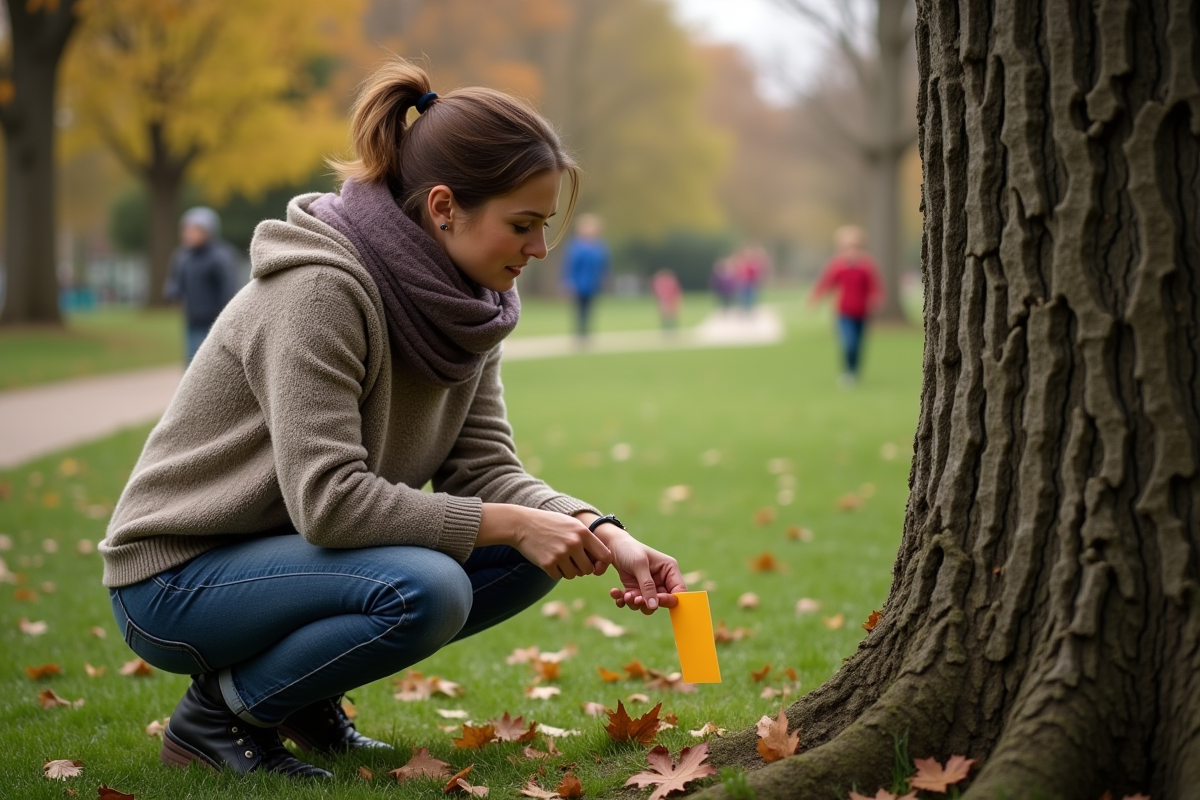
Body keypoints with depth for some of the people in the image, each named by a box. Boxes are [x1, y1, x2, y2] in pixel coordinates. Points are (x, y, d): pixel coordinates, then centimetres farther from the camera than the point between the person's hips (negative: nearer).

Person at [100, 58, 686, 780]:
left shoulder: (469, 304, -1)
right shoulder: (320, 289, -26)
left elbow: (485, 468, -3)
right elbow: (327, 498, -32)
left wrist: (605, 534, -19)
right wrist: (512, 524, -28)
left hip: (295, 550, 8)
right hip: (176, 577, -8)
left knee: (534, 552, -7)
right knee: (423, 591, -32)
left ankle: (310, 694, 7)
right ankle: (217, 714, -8)